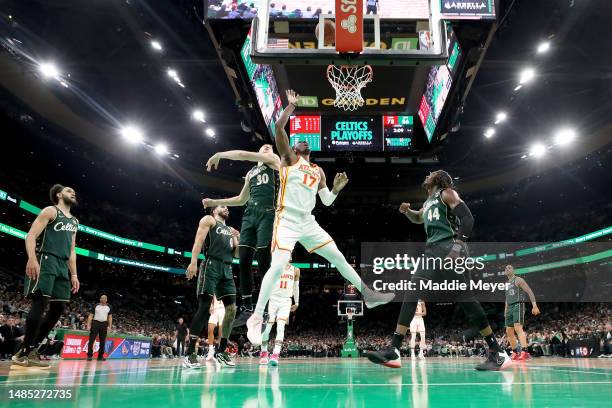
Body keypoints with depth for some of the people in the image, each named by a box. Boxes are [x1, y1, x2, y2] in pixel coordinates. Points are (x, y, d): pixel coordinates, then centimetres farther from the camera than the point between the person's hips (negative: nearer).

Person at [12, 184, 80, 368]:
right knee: (40, 303, -14)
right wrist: (32, 259, -25)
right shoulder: (50, 211, 1)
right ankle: (25, 352, -6)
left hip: (63, 266, 8)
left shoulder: (74, 221, 24)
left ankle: (31, 348, 11)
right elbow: (31, 235, -9)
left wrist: (74, 274, 16)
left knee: (59, 307, 3)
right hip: (46, 261, -8)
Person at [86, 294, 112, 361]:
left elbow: (110, 317, 10)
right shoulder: (96, 306, 1)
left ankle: (100, 356, 14)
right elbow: (91, 316, 0)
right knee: (91, 340, -6)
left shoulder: (109, 307, 8)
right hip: (95, 323, -3)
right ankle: (89, 355, 1)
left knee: (103, 341, 6)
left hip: (104, 324, 3)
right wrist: (88, 325, -9)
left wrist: (110, 326, 2)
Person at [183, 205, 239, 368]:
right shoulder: (208, 220, 9)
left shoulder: (230, 230, 27)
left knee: (231, 309, -1)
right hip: (211, 265, -7)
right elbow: (198, 240, -5)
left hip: (227, 269, 7)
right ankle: (189, 353, -10)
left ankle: (221, 351, 8)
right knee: (204, 307, -13)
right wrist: (193, 262, -19)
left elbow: (236, 253, 23)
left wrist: (238, 240, 3)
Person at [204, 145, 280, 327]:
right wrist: (215, 202, 29)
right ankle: (247, 309, 5)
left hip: (267, 213, -6)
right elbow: (242, 199, 31)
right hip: (250, 214, 6)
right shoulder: (251, 172, 29)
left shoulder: (274, 160, 11)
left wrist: (219, 154, 10)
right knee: (244, 261, -2)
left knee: (263, 262, -12)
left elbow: (244, 155, 0)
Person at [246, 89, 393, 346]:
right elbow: (279, 126, -7)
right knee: (278, 265, -20)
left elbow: (327, 202, 21)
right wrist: (291, 104, 1)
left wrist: (336, 188, 2)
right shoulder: (289, 158, 6)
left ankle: (368, 295, 22)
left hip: (308, 222, 6)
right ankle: (256, 318, -10)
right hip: (287, 220, -6)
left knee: (337, 257, 9)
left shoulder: (318, 170, 20)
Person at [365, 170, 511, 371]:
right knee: (411, 294, -4)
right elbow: (418, 218, 47)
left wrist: (458, 246, -24)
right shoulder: (429, 200, 28)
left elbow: (467, 218, -10)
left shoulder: (447, 193, 3)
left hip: (448, 248, -8)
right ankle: (393, 350, -9)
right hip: (432, 251, 8)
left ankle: (498, 353, 3)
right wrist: (407, 211, 23)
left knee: (465, 299, -9)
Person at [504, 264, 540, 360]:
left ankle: (524, 352, -30)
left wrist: (534, 306, -20)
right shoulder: (507, 283, 22)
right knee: (509, 331, 6)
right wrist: (505, 311, 22)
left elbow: (530, 292, -9)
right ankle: (515, 353, 14)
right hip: (509, 307, 8)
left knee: (518, 328, -23)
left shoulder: (518, 280, -1)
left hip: (518, 305, -8)